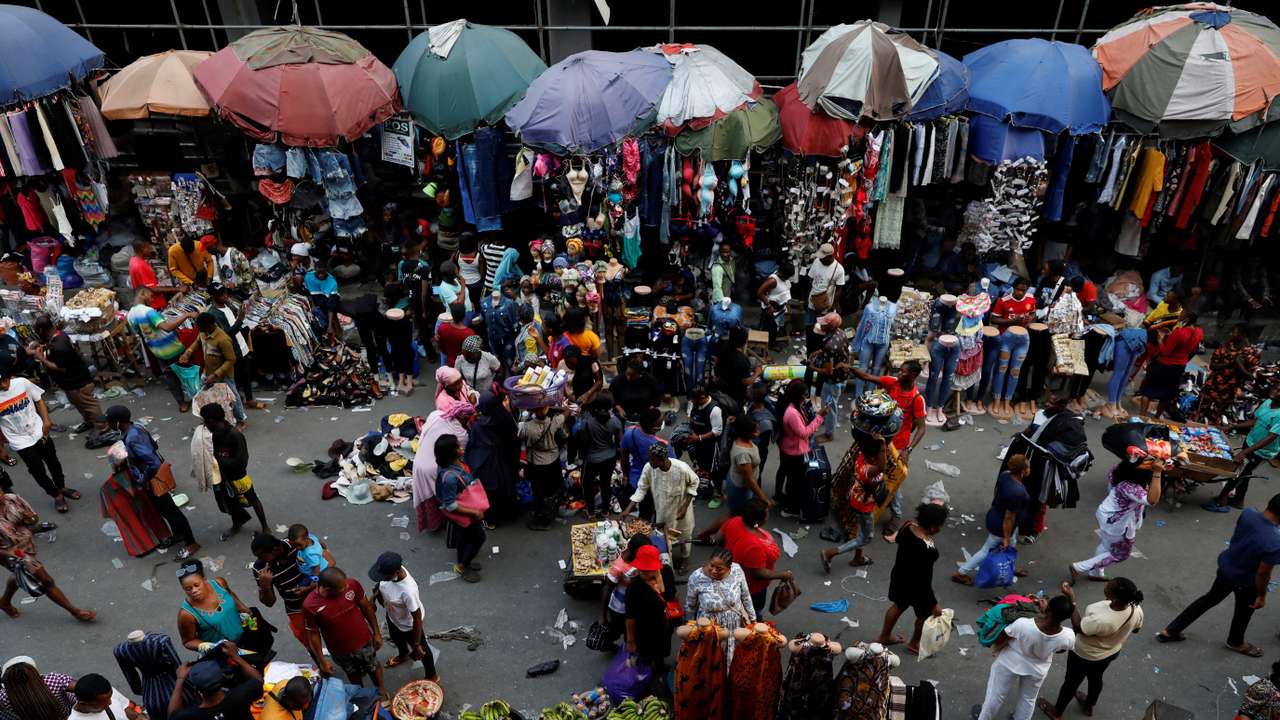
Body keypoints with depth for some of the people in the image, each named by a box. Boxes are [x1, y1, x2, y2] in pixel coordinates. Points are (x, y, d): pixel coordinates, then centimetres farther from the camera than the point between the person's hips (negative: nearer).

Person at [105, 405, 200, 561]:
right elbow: (154, 445, 11)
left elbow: (153, 464, -34)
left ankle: (190, 544, 15)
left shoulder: (132, 440, -32)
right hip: (154, 476, 9)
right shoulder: (136, 428, -5)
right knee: (163, 509, 25)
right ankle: (178, 534, 43)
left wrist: (141, 483, -22)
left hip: (153, 480, -9)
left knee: (169, 510, 3)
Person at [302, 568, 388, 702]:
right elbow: (313, 634, -15)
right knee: (353, 675, 28)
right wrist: (322, 661, -7)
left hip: (364, 641, 1)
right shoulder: (310, 605, -31)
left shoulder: (352, 584, -27)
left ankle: (381, 690, 56)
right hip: (340, 651, 0)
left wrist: (377, 632, -2)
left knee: (373, 667, 26)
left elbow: (367, 607, -9)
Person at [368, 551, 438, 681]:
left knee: (421, 650, 22)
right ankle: (403, 656, 70)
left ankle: (432, 676, 50)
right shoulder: (391, 570, -27)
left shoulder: (408, 591, -46)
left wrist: (417, 645, -20)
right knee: (397, 640, 37)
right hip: (392, 617, 6)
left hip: (408, 625, -6)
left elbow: (417, 619, -31)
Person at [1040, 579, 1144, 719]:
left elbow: (1078, 627, -26)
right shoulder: (1137, 610, -26)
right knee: (1096, 678, 34)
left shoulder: (1102, 621, -46)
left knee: (1071, 682, 21)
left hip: (1085, 655, -5)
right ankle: (1089, 706, 60)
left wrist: (1071, 599, -26)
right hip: (1112, 652, 6)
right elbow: (1135, 629, -3)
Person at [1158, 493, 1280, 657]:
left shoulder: (1248, 513, -21)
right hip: (1245, 581, -5)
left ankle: (1170, 631, 32)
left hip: (1226, 565, 5)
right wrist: (1262, 595, -8)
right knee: (1244, 612, 26)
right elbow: (1263, 573, -24)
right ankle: (1235, 642, 55)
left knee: (1210, 598, 26)